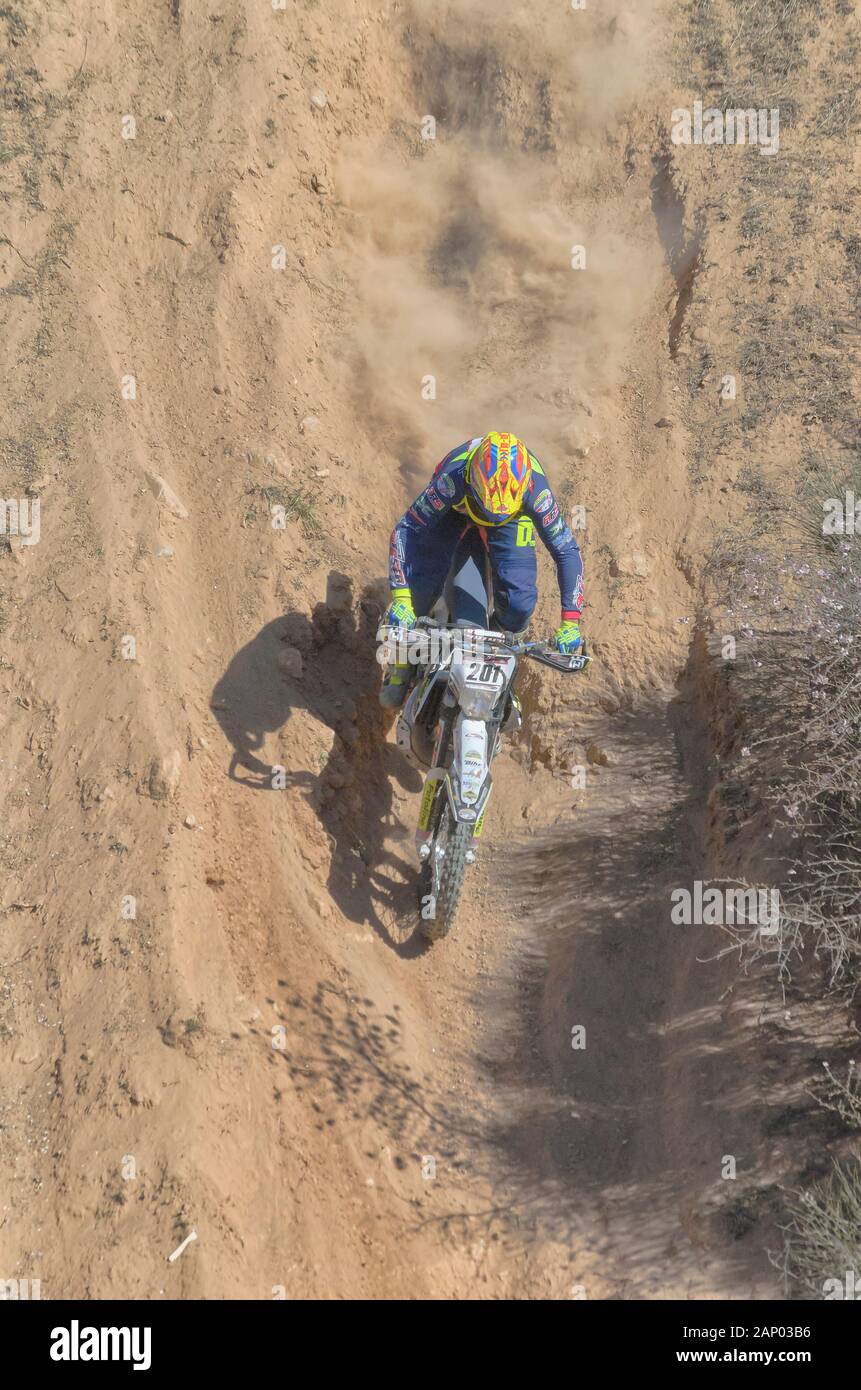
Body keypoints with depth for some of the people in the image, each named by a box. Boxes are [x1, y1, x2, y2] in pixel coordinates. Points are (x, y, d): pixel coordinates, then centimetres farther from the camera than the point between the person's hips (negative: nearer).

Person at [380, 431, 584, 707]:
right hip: (453, 512, -1)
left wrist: (570, 622, -31)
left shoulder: (535, 488, -39)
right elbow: (405, 530, -36)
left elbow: (566, 551, -28)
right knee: (421, 583, -22)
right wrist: (400, 598, -44)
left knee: (519, 600, -19)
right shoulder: (453, 477, -43)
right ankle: (400, 666, 2)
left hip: (512, 520, 1)